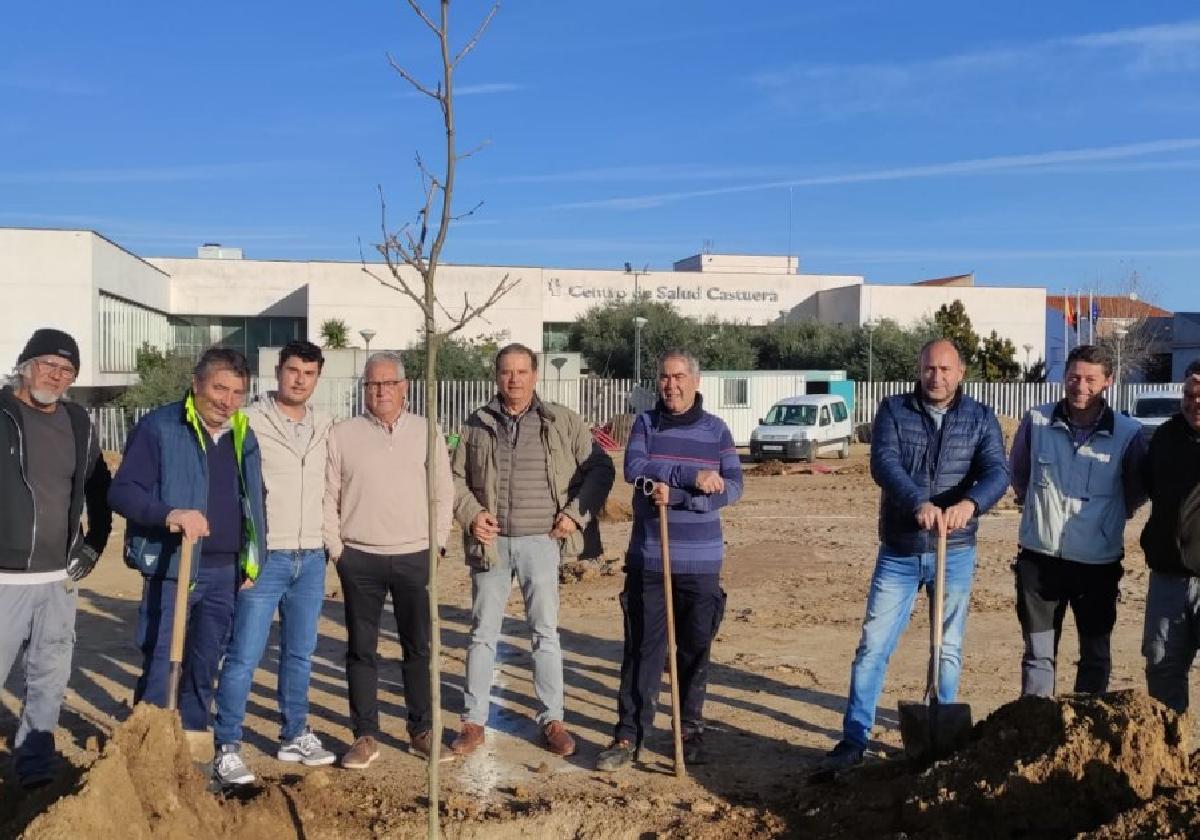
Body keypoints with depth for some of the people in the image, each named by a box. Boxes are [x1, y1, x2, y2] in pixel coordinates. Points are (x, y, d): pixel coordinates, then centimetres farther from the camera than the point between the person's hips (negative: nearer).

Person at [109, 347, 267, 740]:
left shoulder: (244, 436, 11)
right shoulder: (159, 427, -8)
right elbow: (121, 491, -14)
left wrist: (252, 561, 12)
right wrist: (169, 514, -31)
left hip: (226, 571, 6)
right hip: (172, 568, -6)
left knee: (206, 664, 15)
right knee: (160, 667, -3)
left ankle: (193, 743, 28)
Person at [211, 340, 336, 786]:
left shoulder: (325, 427, 8)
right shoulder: (250, 422, -7)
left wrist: (330, 542, 12)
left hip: (312, 559, 5)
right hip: (264, 558, -5)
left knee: (300, 654, 15)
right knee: (243, 656, -2)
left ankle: (295, 736, 28)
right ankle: (227, 747, 8)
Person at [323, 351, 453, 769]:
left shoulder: (427, 432, 5)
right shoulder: (342, 435, 2)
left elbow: (444, 493, 7)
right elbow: (327, 496, 3)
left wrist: (436, 544, 1)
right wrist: (336, 548, -2)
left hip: (415, 558, 1)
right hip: (360, 559, 0)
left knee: (419, 647, 7)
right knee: (362, 649, 5)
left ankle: (422, 730, 20)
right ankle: (365, 736, 14)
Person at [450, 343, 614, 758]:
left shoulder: (563, 422, 1)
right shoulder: (476, 425, 5)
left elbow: (599, 468, 4)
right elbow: (456, 478, 11)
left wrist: (576, 513, -5)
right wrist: (470, 514, -5)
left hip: (541, 541, -1)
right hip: (491, 542, 1)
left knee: (545, 633, 6)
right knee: (483, 633, 7)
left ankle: (552, 720, 17)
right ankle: (473, 721, 16)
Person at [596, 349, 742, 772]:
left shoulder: (716, 430, 4)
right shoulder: (646, 423, 4)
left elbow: (733, 487, -5)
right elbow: (634, 469, -13)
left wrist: (675, 495, -18)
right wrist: (693, 477, -21)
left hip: (701, 563, 1)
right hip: (648, 559, -1)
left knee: (695, 650, 9)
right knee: (642, 649, 1)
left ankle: (691, 731, 23)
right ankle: (628, 736, 8)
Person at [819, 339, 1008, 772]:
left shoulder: (981, 419, 0)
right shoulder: (894, 410, -2)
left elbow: (997, 472, -14)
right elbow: (883, 463, -18)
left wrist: (970, 503, -36)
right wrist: (919, 503, -36)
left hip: (955, 553, 1)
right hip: (898, 553, -1)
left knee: (949, 650, 11)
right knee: (873, 647, 0)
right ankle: (853, 740, 7)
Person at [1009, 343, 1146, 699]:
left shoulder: (1128, 433, -8)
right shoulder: (1036, 421, -5)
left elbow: (1136, 490, 10)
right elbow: (1017, 472, 14)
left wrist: (1110, 515, 7)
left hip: (1098, 562, 0)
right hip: (1040, 558, 1)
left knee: (1095, 654, 13)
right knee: (1038, 653, 9)